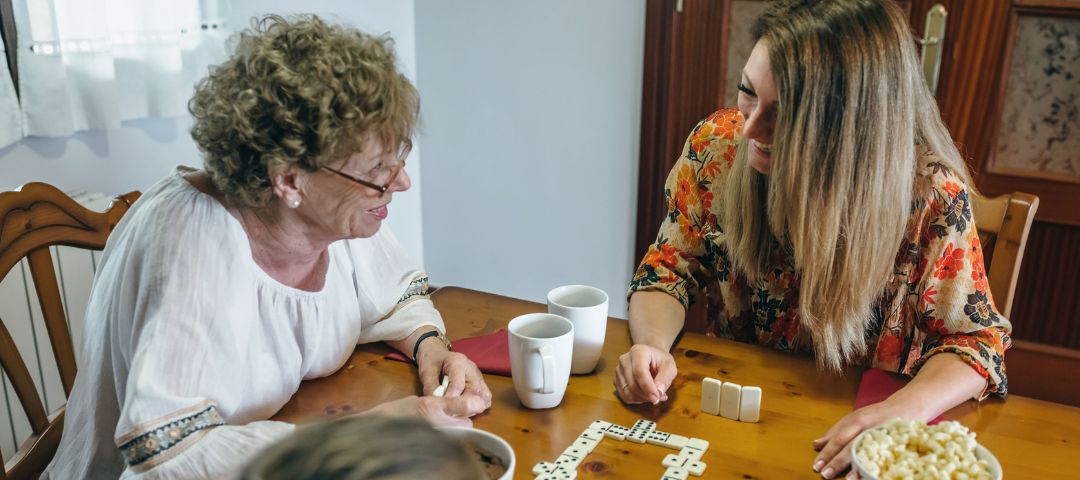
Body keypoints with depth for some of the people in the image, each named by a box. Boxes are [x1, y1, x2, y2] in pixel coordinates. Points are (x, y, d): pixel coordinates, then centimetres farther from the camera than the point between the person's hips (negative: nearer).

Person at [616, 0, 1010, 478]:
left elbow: (972, 338, -9)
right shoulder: (719, 143, -13)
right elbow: (668, 269, -3)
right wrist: (653, 345, -24)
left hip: (855, 416, 0)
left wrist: (906, 408, -29)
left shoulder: (931, 194, -19)